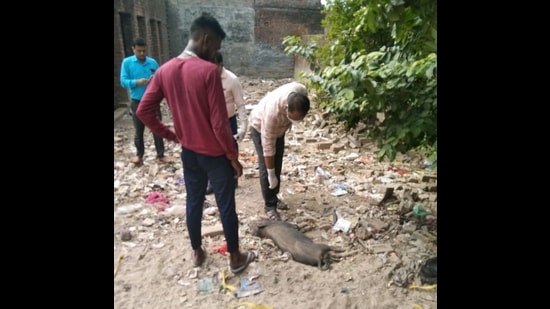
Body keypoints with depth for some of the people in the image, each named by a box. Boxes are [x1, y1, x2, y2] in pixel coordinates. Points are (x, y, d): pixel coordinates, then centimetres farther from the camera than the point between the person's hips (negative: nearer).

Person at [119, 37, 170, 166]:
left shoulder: (153, 62, 1)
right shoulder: (127, 62, -3)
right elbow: (123, 82, -7)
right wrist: (136, 82, -24)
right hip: (137, 102, -1)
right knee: (138, 130, 11)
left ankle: (160, 154, 14)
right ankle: (139, 154, 26)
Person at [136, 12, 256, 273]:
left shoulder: (164, 70, -1)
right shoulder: (208, 71, -21)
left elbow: (143, 111, 3)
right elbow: (219, 123, -22)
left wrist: (170, 134, 13)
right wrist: (234, 157, -11)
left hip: (188, 152, 6)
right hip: (215, 154, -6)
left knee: (193, 202, 20)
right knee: (226, 206, 9)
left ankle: (197, 252, 37)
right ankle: (235, 258, 26)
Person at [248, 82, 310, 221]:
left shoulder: (302, 92, -31)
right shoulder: (272, 112, -44)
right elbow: (268, 147, -35)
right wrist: (271, 175, -28)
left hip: (279, 127, 6)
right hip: (260, 127, -5)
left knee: (277, 165, 12)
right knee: (266, 169, -7)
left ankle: (274, 197, 29)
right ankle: (269, 205, 7)